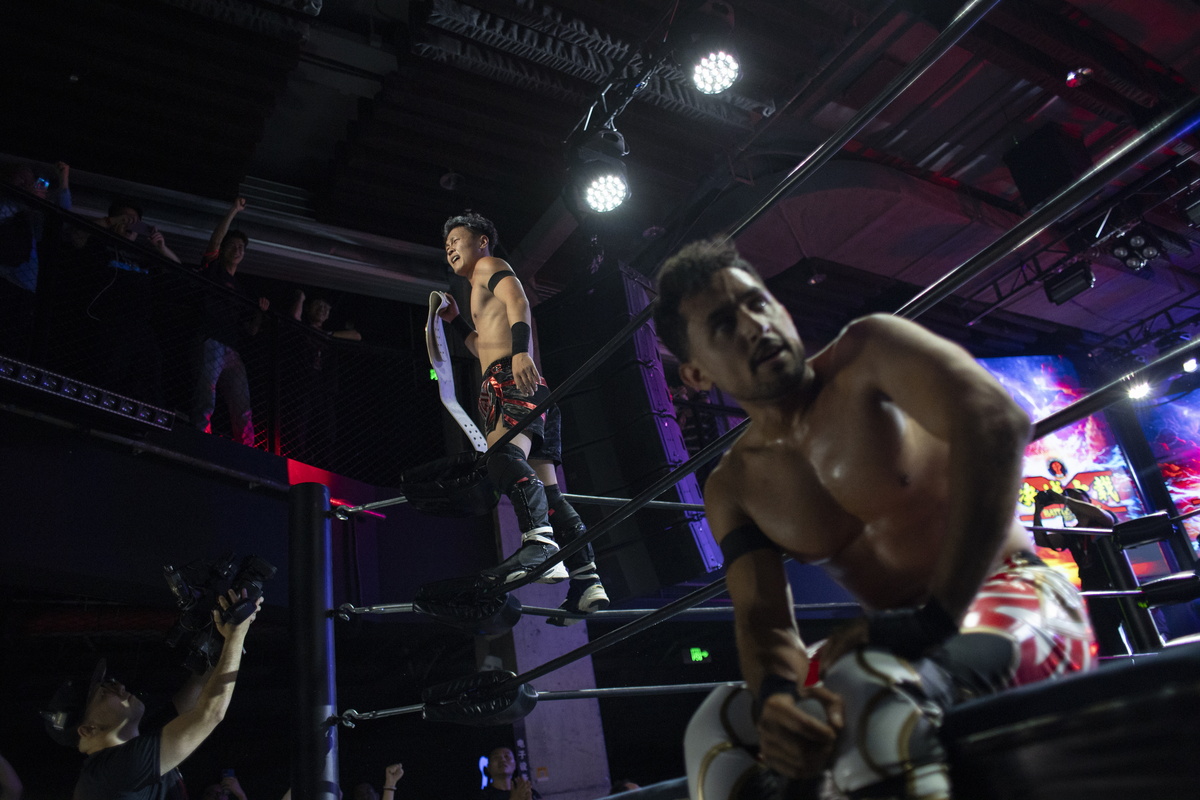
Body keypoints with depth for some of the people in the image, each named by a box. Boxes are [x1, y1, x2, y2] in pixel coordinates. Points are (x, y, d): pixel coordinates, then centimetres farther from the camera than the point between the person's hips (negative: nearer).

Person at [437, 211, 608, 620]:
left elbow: (518, 300, -10)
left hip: (512, 379, -10)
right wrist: (456, 320, 38)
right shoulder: (483, 293, 38)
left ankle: (540, 542, -54)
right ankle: (587, 581, -4)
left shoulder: (489, 265, 12)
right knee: (547, 488, 0)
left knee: (504, 454, -35)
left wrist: (521, 350, -28)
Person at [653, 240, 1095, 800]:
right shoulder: (731, 490, 3)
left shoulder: (868, 353, -11)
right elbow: (761, 616, -5)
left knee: (869, 686, -36)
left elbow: (997, 423, -27)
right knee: (716, 731, -9)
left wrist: (937, 618, -33)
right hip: (903, 641, 5)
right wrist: (774, 696, -30)